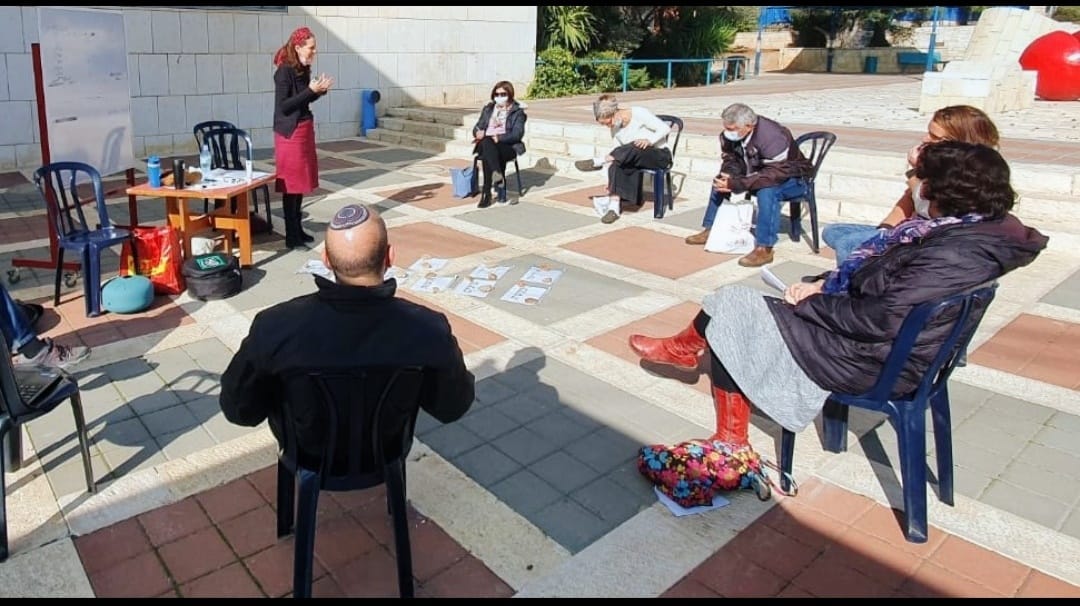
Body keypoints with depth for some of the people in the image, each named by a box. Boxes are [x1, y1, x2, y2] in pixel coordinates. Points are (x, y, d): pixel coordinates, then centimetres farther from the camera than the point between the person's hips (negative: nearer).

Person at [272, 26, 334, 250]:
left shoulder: (303, 70, 9)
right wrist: (311, 90, -20)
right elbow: (282, 106, -19)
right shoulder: (284, 71, -15)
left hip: (305, 129, 9)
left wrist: (319, 90, 0)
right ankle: (291, 236, 2)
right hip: (290, 132, -8)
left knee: (301, 181, 13)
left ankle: (298, 229, 22)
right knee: (290, 184, -4)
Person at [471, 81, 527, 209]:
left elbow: (517, 134, -5)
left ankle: (486, 193, -40)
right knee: (486, 143, -37)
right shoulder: (488, 109, 24)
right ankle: (498, 174, -56)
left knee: (488, 154, -38)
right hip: (486, 145, 3)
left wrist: (498, 138, -19)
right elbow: (477, 127, 18)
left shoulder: (517, 111, 10)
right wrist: (478, 133, -8)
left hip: (508, 147, -3)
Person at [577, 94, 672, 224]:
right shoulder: (615, 128, 2)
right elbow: (620, 155, 2)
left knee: (635, 148, -38)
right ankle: (614, 206, -33)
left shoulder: (639, 113, -17)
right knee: (616, 166, -28)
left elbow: (665, 128, -16)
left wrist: (649, 140, -33)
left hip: (660, 155, -5)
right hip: (637, 158, 6)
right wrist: (612, 184, -8)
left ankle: (596, 163, -27)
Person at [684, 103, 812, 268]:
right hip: (759, 175, 8)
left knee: (766, 192, -38)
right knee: (719, 181, 5)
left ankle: (764, 249, -32)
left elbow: (775, 175, -40)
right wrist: (728, 178, -24)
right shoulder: (731, 134, -12)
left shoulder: (772, 137, -35)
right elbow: (730, 160, -1)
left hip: (792, 179, -8)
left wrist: (736, 184, -42)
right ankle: (710, 230, 10)